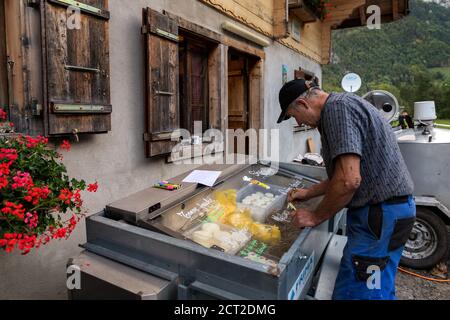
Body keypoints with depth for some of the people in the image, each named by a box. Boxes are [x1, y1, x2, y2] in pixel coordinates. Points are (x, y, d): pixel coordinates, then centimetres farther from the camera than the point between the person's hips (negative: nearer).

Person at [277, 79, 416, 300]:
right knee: (378, 289, 20)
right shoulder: (343, 106, 16)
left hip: (381, 213, -11)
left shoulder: (338, 108, -17)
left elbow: (349, 180, -26)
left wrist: (316, 217, -11)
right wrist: (309, 193, 21)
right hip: (381, 209, 11)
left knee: (353, 292, -3)